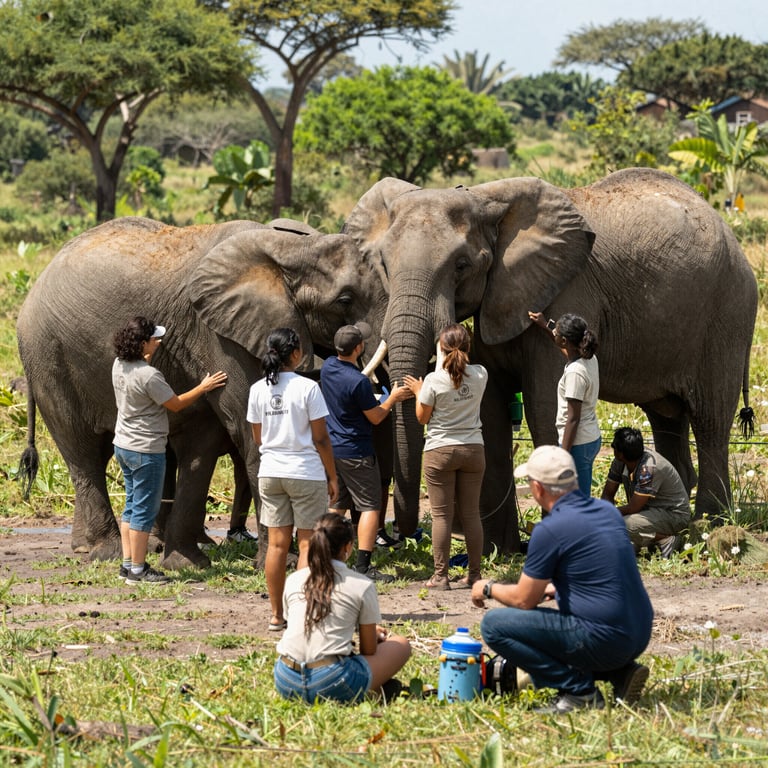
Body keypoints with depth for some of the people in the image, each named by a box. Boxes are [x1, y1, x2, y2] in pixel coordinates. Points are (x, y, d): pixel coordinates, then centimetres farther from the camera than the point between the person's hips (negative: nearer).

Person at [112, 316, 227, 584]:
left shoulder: (120, 366, 1)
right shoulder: (148, 375, -24)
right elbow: (176, 404, -13)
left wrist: (148, 355, 31)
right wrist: (203, 388, -2)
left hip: (123, 446, 9)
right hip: (146, 450, -9)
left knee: (133, 506, 17)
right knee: (145, 510, -1)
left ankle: (128, 563, 20)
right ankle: (137, 569, 3)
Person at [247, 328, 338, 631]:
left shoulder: (258, 390, 2)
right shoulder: (307, 388, -11)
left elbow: (258, 438, 9)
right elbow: (320, 439, -9)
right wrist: (332, 477, -1)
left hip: (270, 472, 4)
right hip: (306, 473, -4)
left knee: (277, 544, 7)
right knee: (307, 543, 2)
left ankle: (277, 615, 10)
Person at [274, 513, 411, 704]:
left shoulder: (293, 580, 14)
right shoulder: (363, 586, 2)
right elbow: (369, 651, 8)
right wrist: (373, 634, 33)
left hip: (286, 684, 4)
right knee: (401, 645, 16)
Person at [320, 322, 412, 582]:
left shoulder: (328, 367, 0)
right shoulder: (358, 382, -23)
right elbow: (375, 417, -12)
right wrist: (393, 397, 2)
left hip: (331, 448, 8)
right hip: (355, 452, -8)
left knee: (336, 505, 16)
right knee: (370, 507, -3)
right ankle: (363, 566, -10)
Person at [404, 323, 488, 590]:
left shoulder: (434, 380, -14)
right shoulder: (480, 375, -3)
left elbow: (422, 417, -3)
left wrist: (418, 392, 12)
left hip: (440, 451, -4)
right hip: (473, 449, 4)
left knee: (442, 515, 1)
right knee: (471, 513, 10)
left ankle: (440, 576, 1)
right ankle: (474, 575, 12)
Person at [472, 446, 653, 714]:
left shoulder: (549, 530, -14)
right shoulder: (607, 511, 10)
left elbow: (523, 600, -5)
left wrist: (489, 588, 14)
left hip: (603, 639, -9)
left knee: (494, 625, -4)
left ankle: (578, 691, -5)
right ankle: (620, 672, 13)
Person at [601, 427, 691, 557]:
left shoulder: (649, 468, -32)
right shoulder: (619, 463, -8)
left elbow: (633, 508, -27)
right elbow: (608, 494, 2)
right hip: (651, 510, 8)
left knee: (624, 525, -32)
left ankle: (667, 539, -12)